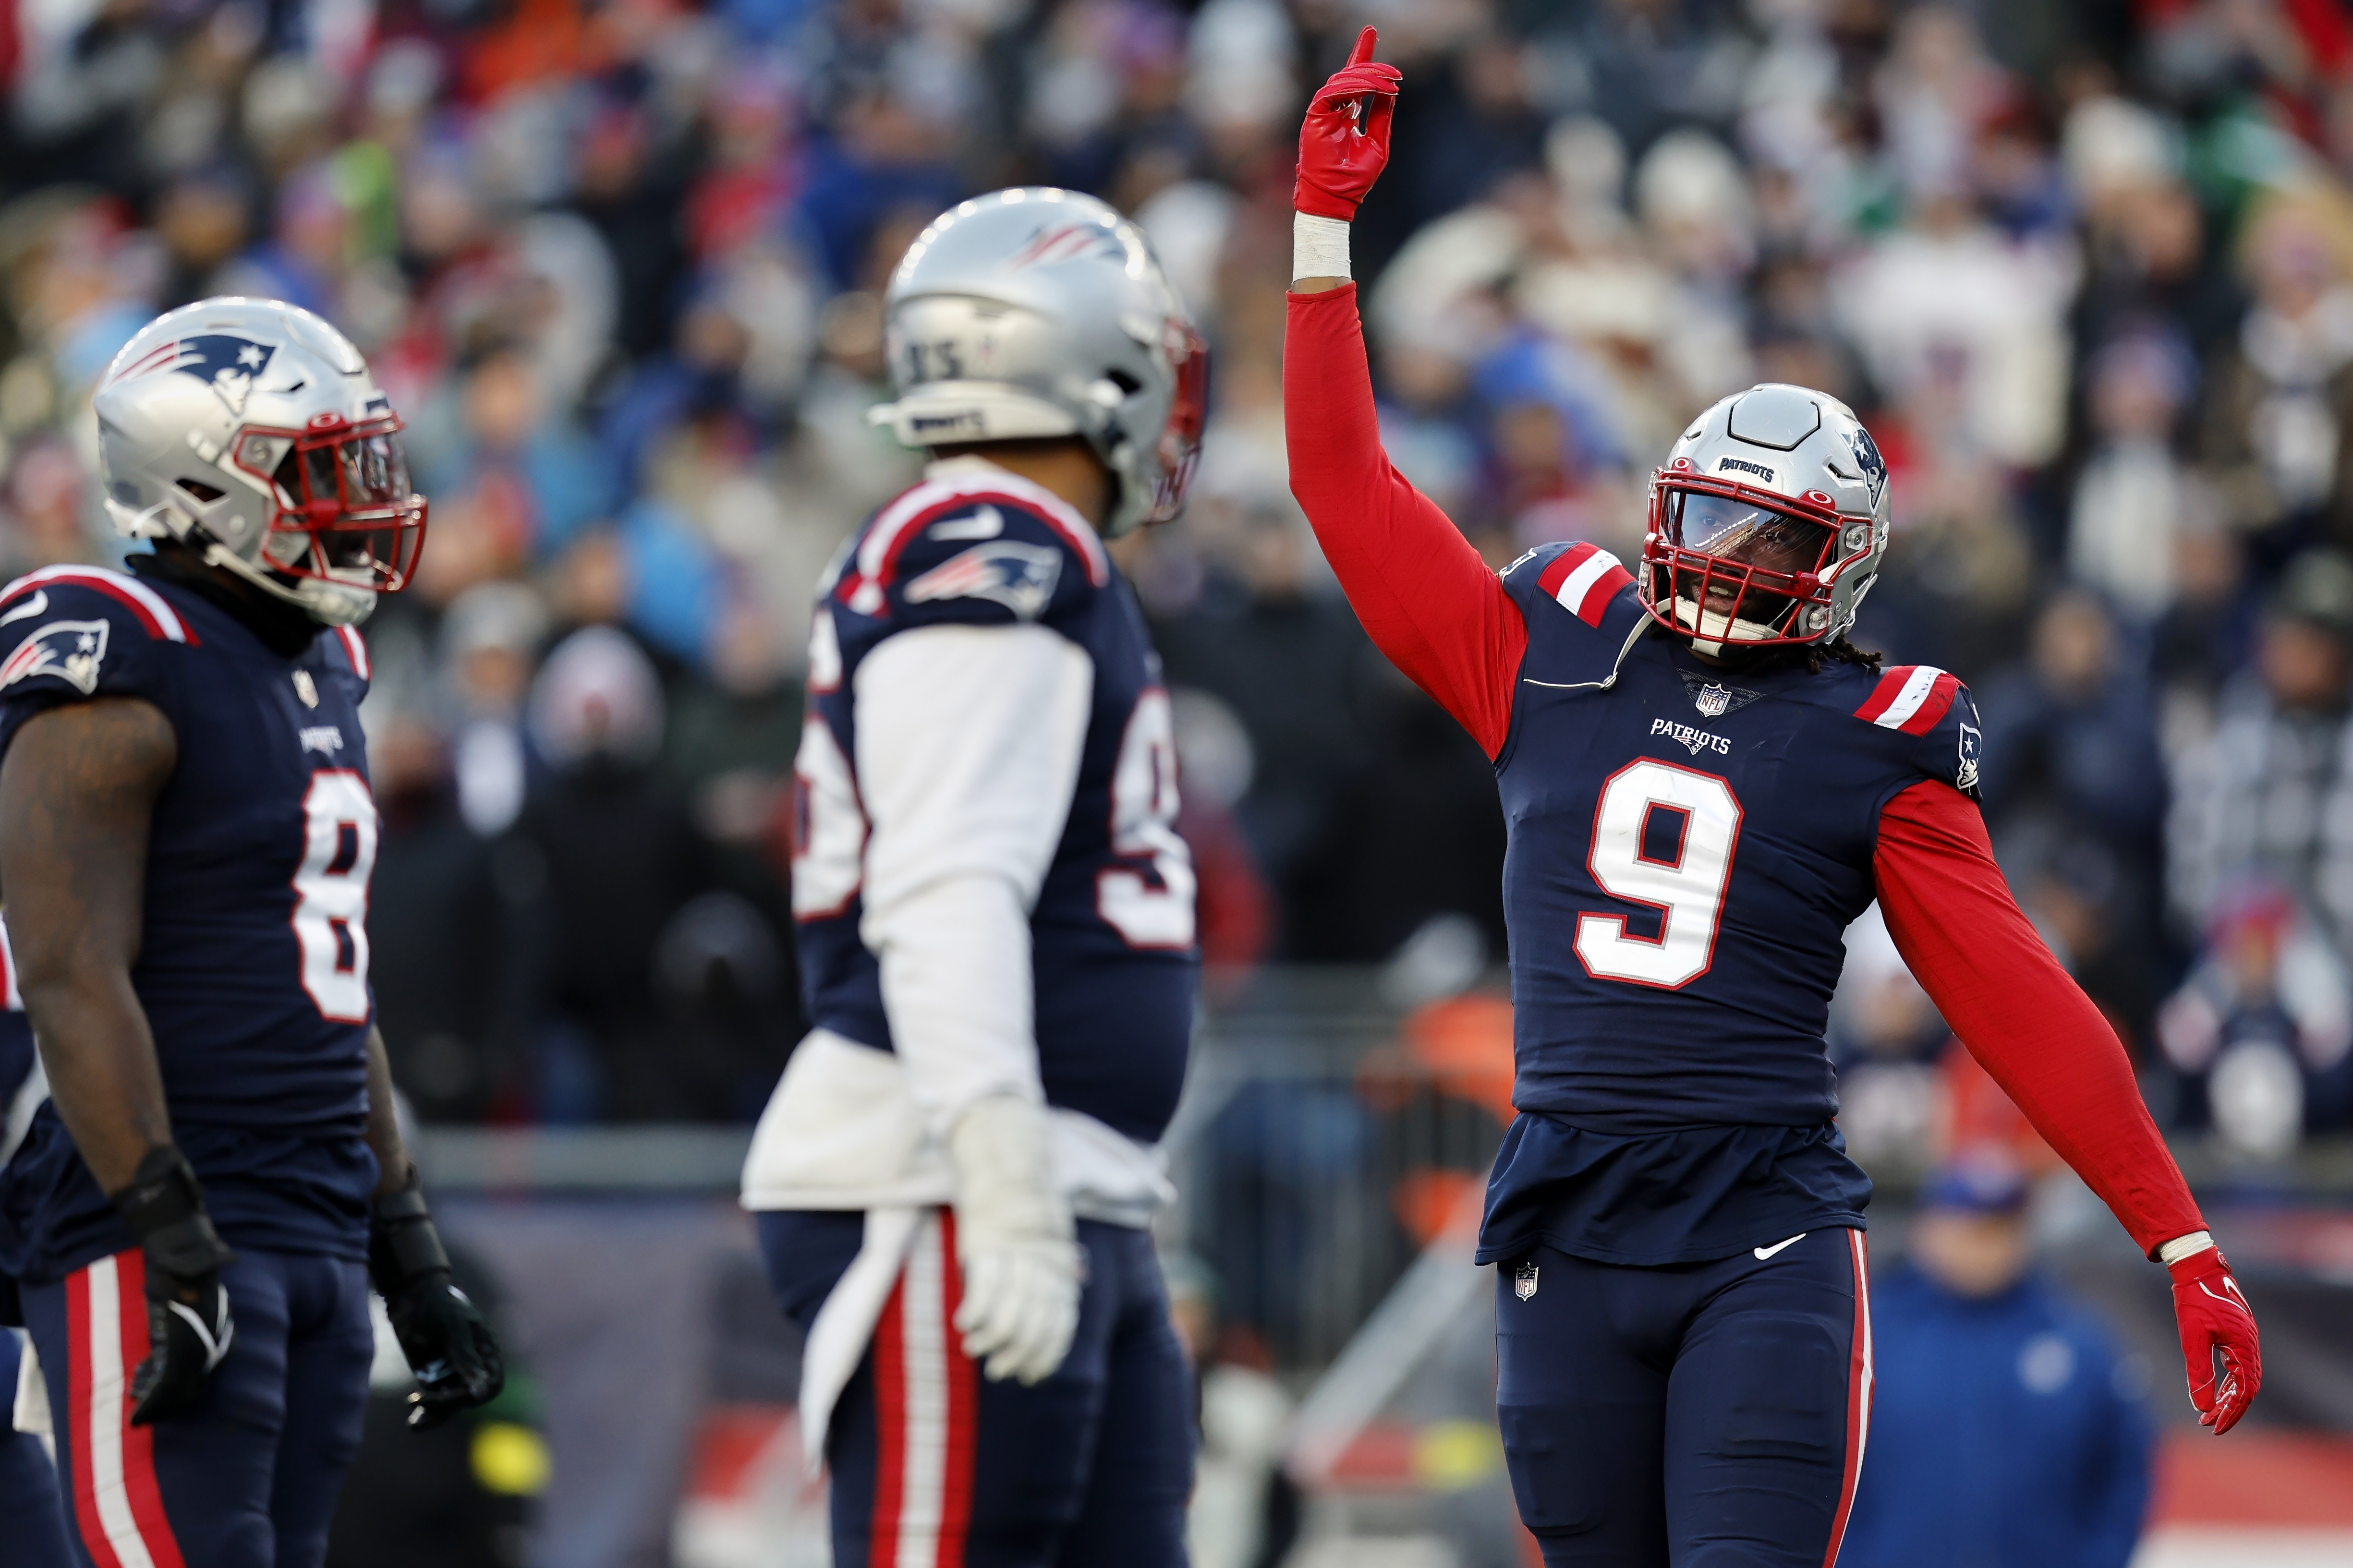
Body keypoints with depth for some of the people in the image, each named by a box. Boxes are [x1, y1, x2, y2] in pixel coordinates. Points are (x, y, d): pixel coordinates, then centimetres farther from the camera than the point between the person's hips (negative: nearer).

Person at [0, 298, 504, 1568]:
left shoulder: (316, 671, 17)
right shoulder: (118, 679, -12)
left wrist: (406, 1249, 21)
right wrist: (174, 1248, -24)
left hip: (318, 1227, 9)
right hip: (161, 1238, -9)